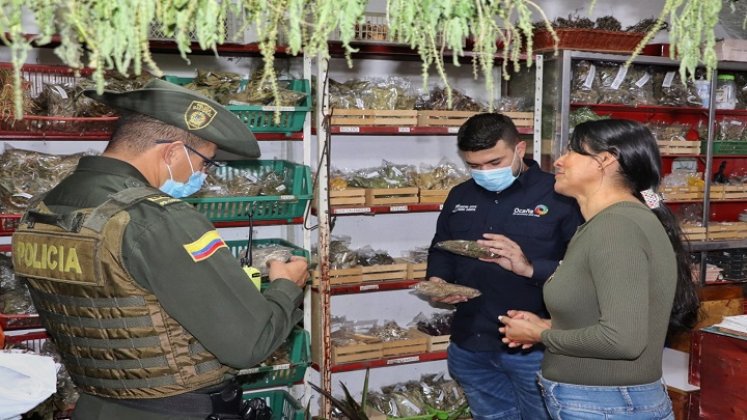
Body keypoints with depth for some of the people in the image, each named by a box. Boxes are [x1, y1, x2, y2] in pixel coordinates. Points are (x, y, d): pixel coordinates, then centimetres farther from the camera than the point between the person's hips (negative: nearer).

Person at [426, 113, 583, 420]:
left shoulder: (559, 195, -11)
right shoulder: (460, 196, 9)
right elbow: (440, 249, 21)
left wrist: (530, 268, -29)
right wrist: (437, 280, 0)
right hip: (469, 346, 5)